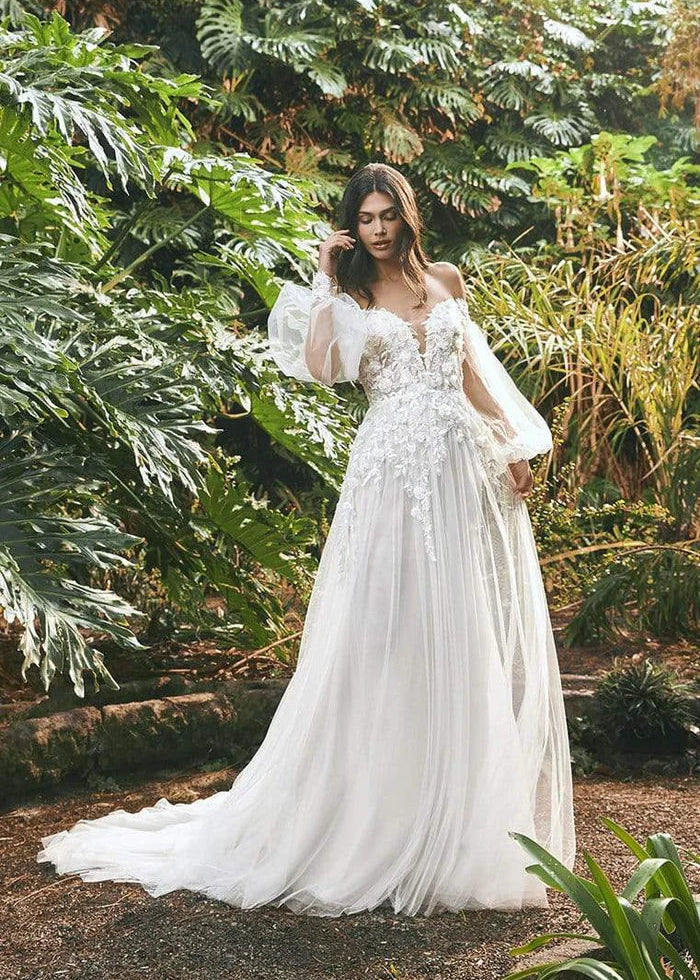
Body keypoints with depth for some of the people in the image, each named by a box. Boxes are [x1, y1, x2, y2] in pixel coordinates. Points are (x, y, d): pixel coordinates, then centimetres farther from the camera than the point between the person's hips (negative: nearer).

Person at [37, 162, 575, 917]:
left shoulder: (447, 282, 14)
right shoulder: (350, 297, 4)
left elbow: (473, 371, 17)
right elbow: (319, 367, -14)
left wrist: (513, 445, 10)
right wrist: (325, 282, -8)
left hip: (466, 470, 4)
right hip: (394, 473, -3)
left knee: (475, 639, 6)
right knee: (388, 636, -1)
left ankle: (476, 820, 20)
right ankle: (387, 824, 11)